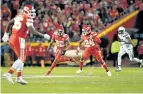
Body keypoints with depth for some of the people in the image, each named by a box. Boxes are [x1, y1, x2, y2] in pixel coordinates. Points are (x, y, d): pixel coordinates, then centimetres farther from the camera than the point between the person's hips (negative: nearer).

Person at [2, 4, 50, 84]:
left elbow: (9, 23, 24)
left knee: (21, 58, 17)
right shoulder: (28, 18, -8)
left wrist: (6, 34, 35)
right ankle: (9, 73, -16)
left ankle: (19, 77, 17)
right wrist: (43, 35, -15)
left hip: (12, 39, 8)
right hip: (19, 39, -8)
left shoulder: (19, 16, 15)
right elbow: (32, 30, -19)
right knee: (21, 59, -4)